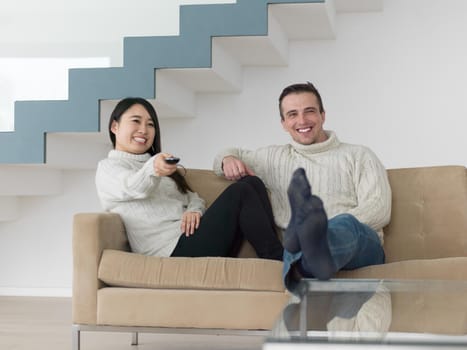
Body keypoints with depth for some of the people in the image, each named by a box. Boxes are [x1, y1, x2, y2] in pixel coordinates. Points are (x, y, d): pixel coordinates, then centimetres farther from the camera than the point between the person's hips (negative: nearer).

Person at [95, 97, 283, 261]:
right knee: (240, 192, -20)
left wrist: (194, 210, -4)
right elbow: (133, 187, -17)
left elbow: (192, 197, 23)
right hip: (174, 249, -8)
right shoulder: (108, 167, 8)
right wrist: (152, 170, -42)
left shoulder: (154, 162, 32)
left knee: (252, 183, -8)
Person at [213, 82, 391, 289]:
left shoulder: (358, 155, 19)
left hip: (361, 244, -1)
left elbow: (379, 210, 5)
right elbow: (235, 154, 43)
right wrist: (229, 159, 16)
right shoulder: (274, 158, 28)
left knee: (346, 224, -41)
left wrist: (334, 225, -12)